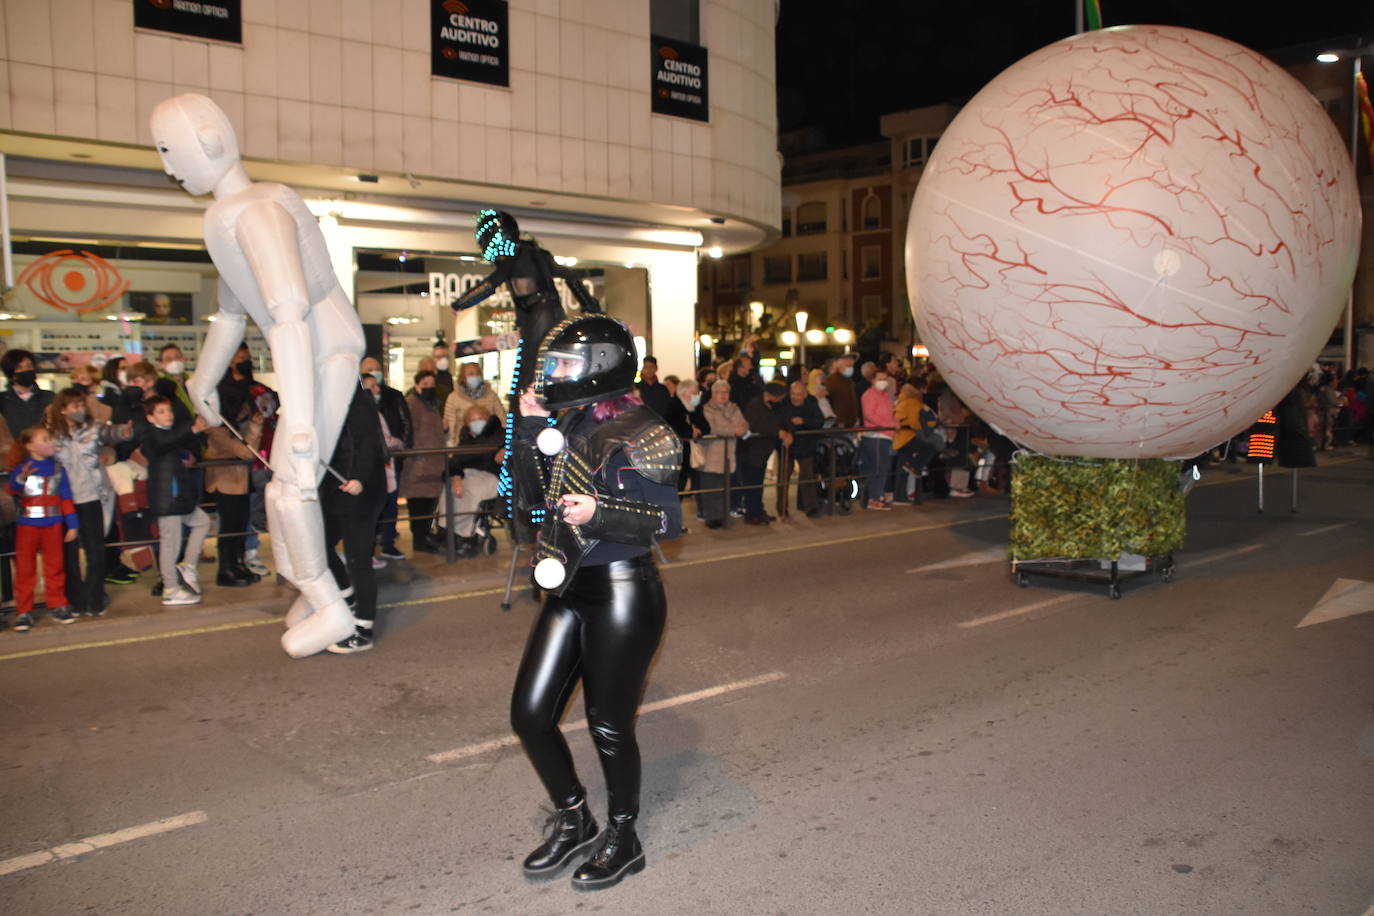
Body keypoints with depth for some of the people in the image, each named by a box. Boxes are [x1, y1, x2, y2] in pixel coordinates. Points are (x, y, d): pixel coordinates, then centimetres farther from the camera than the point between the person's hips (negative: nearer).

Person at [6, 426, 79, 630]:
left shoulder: (57, 468, 5)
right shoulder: (21, 468, -5)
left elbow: (66, 497, 7)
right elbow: (11, 490, -23)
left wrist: (72, 523, 4)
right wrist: (21, 479, -45)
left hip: (53, 524, 3)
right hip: (27, 524, -3)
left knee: (55, 566, 9)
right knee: (25, 568, 3)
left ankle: (57, 606, 19)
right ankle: (24, 611, 8)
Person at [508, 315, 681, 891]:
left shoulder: (637, 433, -16)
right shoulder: (570, 425, 7)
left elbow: (668, 519, -16)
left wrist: (599, 513, -29)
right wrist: (530, 425, 6)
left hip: (623, 594, -8)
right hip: (570, 589, 8)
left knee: (608, 725, 5)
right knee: (530, 713, 10)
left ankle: (623, 841, 29)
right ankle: (573, 820, 33)